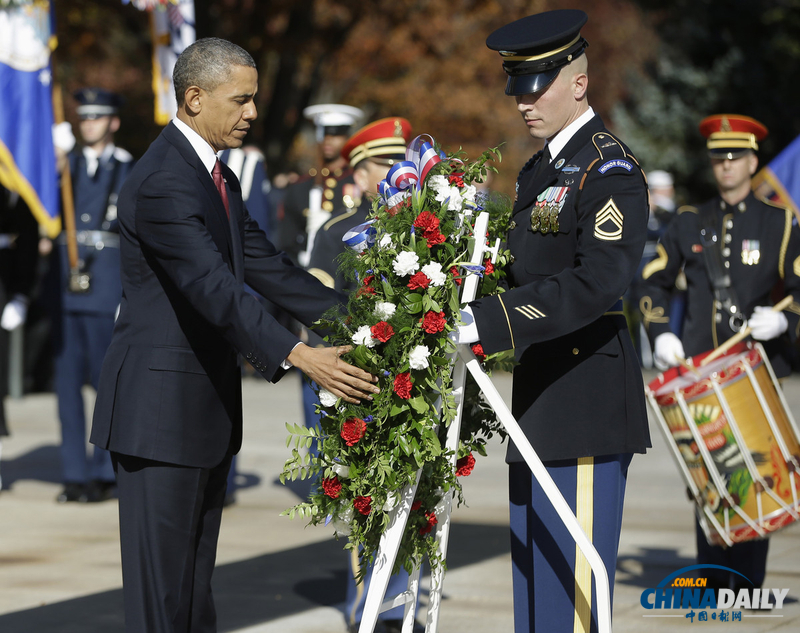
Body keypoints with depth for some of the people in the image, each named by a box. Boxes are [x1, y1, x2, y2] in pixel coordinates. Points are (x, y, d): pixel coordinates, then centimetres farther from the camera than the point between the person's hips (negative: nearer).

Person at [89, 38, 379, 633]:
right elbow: (214, 289, -30)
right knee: (161, 583, -6)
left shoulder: (218, 177, 14)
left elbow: (264, 265, 15)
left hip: (207, 401, 10)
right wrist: (298, 357, -40)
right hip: (161, 405, -10)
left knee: (196, 577, 13)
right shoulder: (163, 182, -19)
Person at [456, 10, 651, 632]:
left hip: (586, 411, -10)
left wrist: (481, 323, -31)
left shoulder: (612, 171, -12)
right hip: (540, 405, 10)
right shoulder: (539, 171, 18)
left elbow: (596, 282, -26)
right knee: (533, 582, 13)